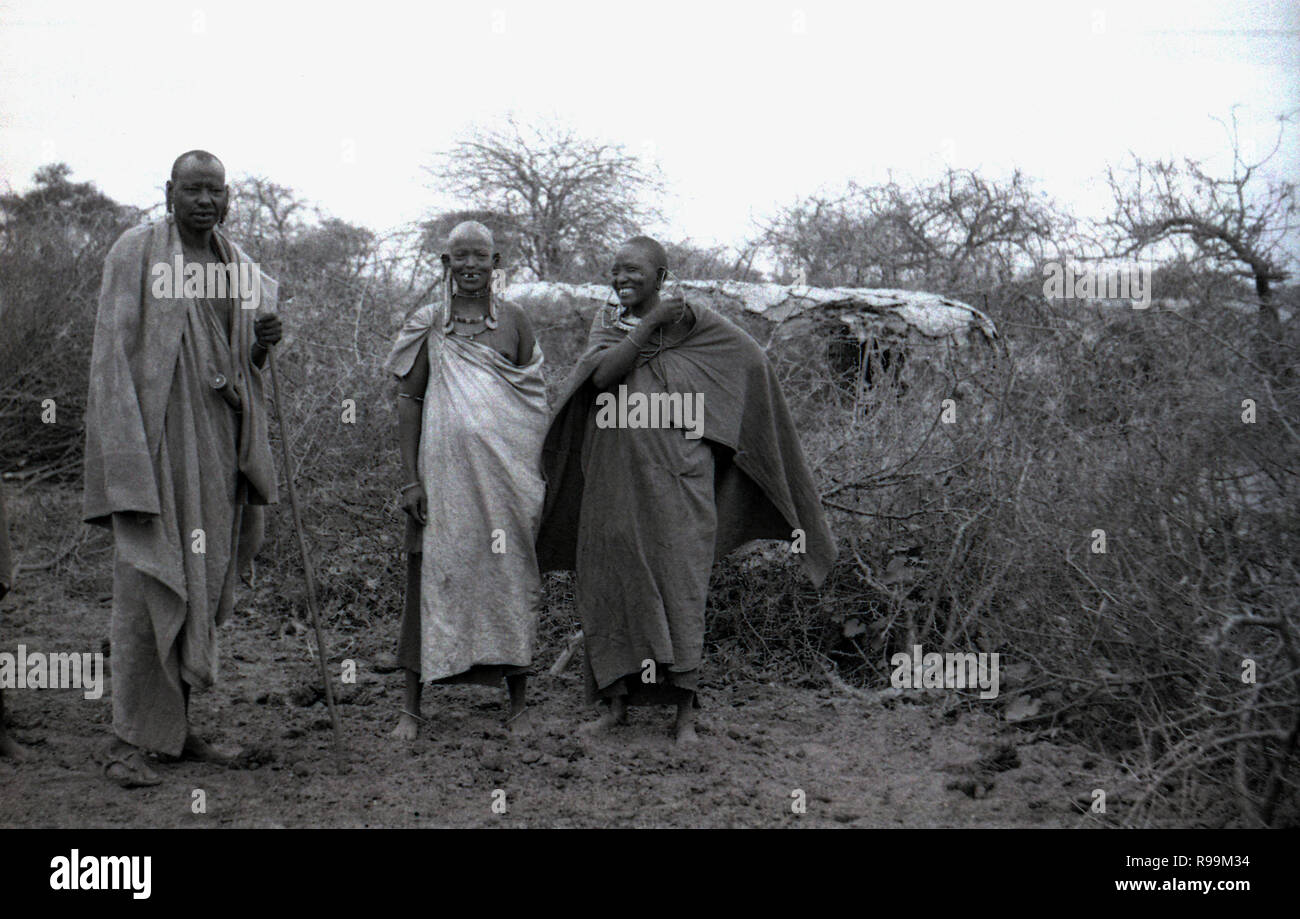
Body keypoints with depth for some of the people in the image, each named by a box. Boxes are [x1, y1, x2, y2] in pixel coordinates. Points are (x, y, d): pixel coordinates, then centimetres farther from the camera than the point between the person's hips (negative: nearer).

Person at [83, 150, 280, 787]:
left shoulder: (239, 265, 14)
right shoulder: (135, 252, -3)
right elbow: (111, 352, -9)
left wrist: (262, 345, -1)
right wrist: (126, 454, -18)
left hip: (217, 444, 6)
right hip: (154, 439, -6)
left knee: (203, 587, 8)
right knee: (145, 585, -8)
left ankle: (175, 727, 17)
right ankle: (128, 739, -3)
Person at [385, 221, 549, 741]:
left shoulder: (512, 321, 7)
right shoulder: (428, 324, 5)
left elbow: (535, 400, 10)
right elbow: (409, 400, 4)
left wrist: (537, 477, 5)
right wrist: (411, 478, -4)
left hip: (506, 470, 1)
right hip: (444, 469, -1)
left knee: (512, 579, 3)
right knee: (433, 579, 0)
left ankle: (518, 704, 14)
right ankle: (411, 708, 7)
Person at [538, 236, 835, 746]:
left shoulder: (693, 321, 3)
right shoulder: (608, 322, 11)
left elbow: (753, 359, 14)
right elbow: (602, 375, -9)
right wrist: (648, 324, -11)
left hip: (674, 477, -3)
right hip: (615, 479, 3)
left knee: (678, 586, -6)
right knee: (609, 583, 3)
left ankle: (685, 712, -4)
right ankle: (615, 702, 12)